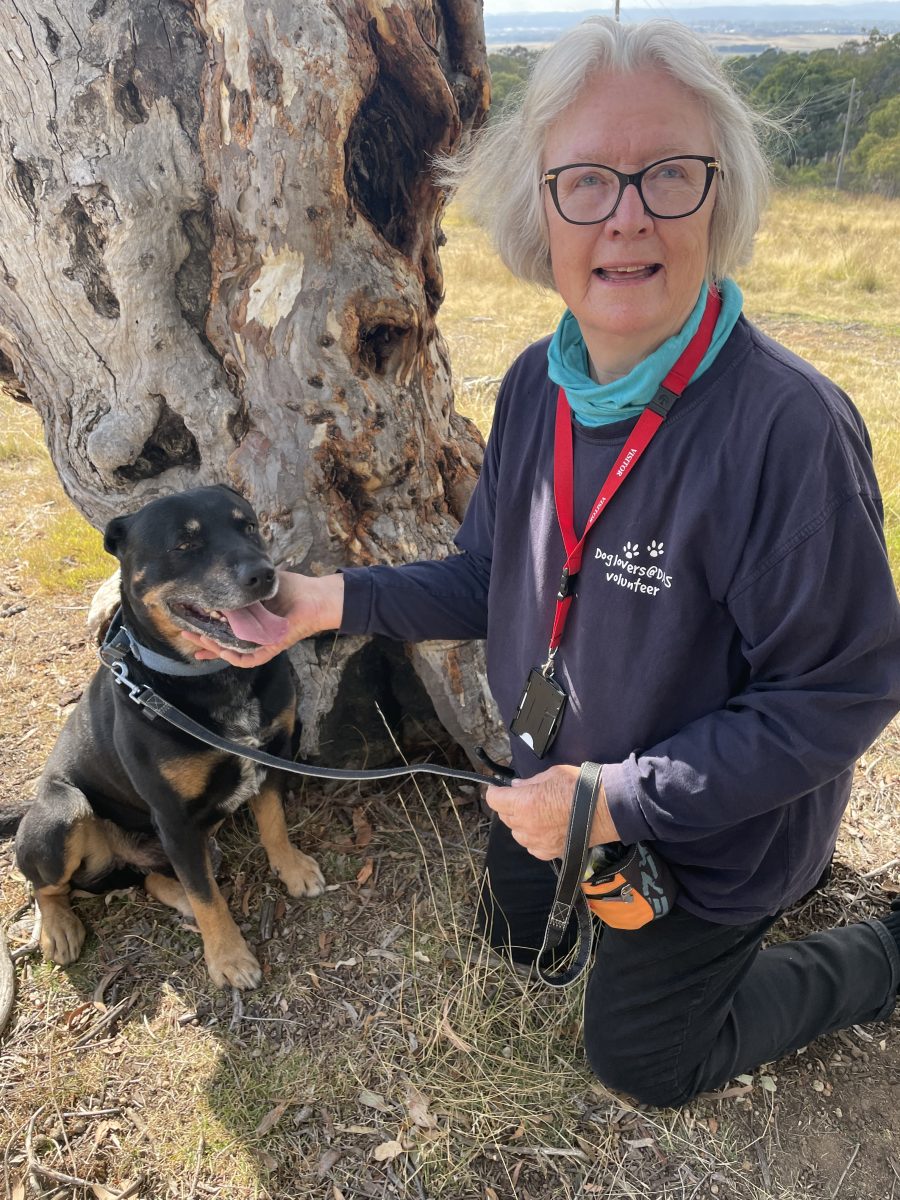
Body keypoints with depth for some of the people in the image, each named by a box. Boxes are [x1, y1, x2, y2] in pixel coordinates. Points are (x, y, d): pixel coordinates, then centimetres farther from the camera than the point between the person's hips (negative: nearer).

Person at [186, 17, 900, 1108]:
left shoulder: (790, 429, -32)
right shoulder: (536, 385, -10)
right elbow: (493, 581, 0)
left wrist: (621, 800, -26)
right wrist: (334, 600, -11)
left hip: (708, 837, -6)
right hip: (554, 778, 6)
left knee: (639, 1054, 17)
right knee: (518, 936, 30)